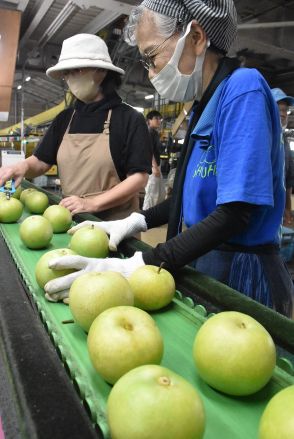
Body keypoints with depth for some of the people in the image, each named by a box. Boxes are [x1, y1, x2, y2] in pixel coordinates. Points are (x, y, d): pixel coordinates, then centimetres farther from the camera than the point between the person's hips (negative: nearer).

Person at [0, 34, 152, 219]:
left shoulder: (130, 119, -9)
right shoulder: (65, 119, 7)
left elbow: (139, 177, -14)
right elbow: (41, 160, 11)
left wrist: (92, 203, -22)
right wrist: (23, 167, -12)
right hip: (71, 219, 5)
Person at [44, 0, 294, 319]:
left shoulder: (243, 89, -17)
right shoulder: (204, 105, 8)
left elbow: (234, 213, -26)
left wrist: (135, 268, -28)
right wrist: (136, 222, 2)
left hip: (242, 273, -8)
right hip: (203, 261, 8)